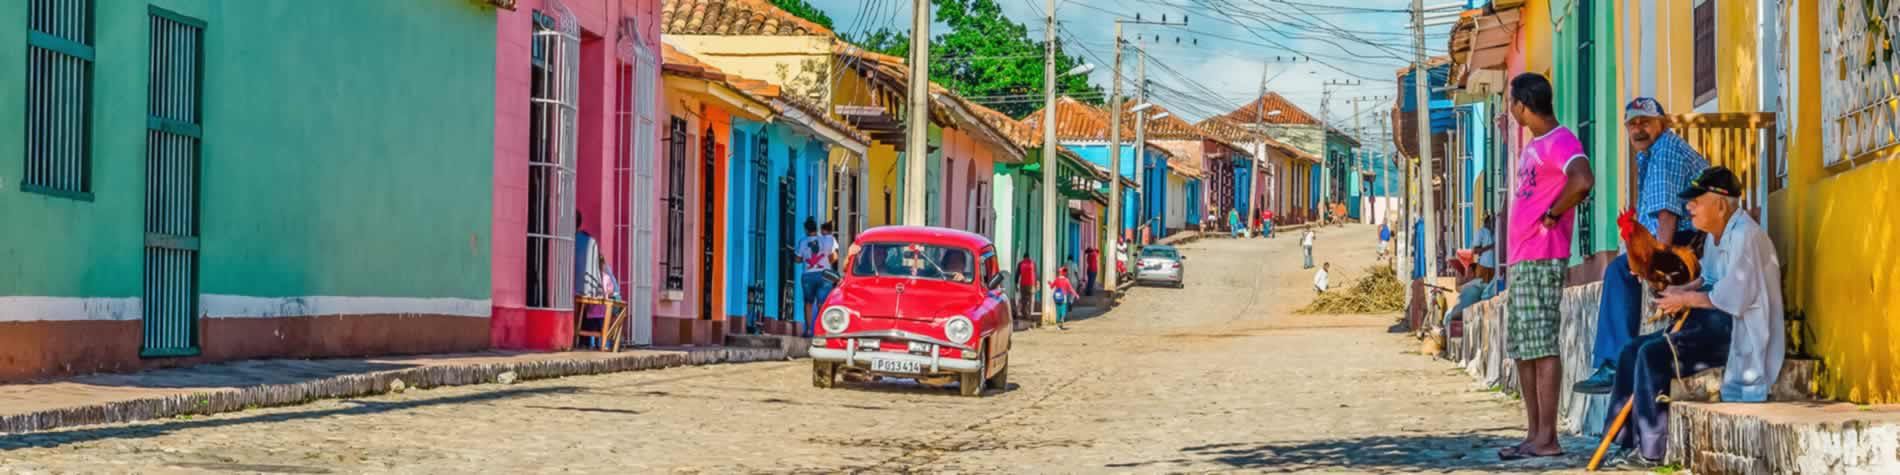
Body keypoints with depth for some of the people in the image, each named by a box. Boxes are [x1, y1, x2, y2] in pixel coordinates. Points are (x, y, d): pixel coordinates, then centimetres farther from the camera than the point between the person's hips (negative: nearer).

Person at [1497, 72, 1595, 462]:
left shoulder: (1560, 141, -11)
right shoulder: (1532, 146, 20)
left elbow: (1582, 181, -30)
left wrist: (1553, 215, -16)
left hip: (1542, 260, -10)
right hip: (1521, 258, 10)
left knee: (1541, 345, -11)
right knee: (1522, 349, 10)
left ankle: (1547, 438, -11)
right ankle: (1535, 434, 12)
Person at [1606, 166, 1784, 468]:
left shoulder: (1744, 235, -16)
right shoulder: (1715, 236, 15)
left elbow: (1735, 295, -23)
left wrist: (1687, 299, -12)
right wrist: (1683, 291, 5)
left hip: (1737, 331, -10)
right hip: (1711, 324, 11)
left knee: (1654, 355, -24)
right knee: (1633, 351, 0)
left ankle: (1651, 450, -17)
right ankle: (1632, 442, 0)